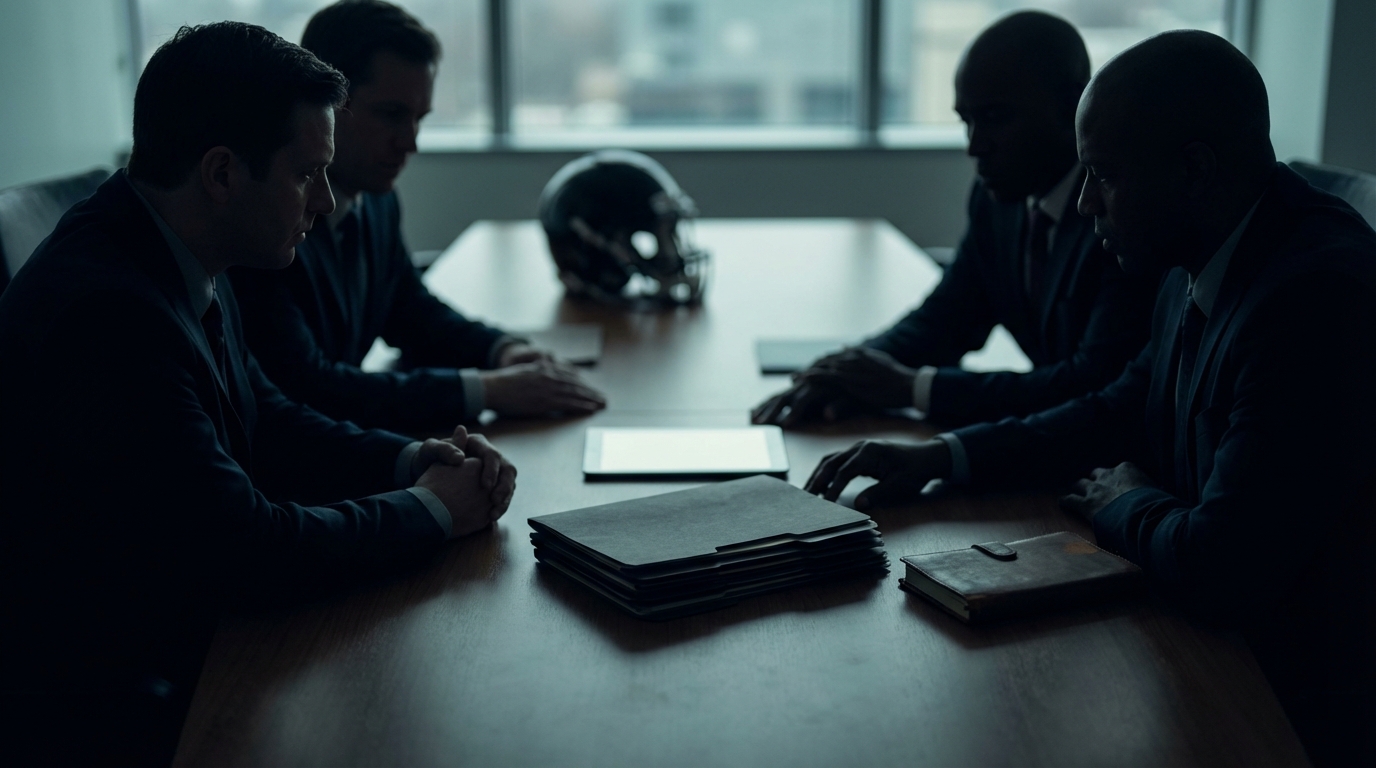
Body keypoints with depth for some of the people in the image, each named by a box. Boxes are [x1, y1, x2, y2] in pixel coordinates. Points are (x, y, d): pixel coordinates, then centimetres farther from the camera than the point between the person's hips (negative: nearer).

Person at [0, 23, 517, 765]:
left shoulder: (174, 261, 1)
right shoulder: (105, 312, -28)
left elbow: (263, 420, 14)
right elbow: (247, 549, -25)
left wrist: (410, 459, -2)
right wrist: (428, 508, -12)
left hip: (184, 641, 9)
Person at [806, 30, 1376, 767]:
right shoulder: (1201, 265, 0)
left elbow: (1218, 566, -31)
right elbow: (1127, 410, 15)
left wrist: (1126, 505, -8)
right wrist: (942, 456, 4)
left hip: (1300, 700, -7)